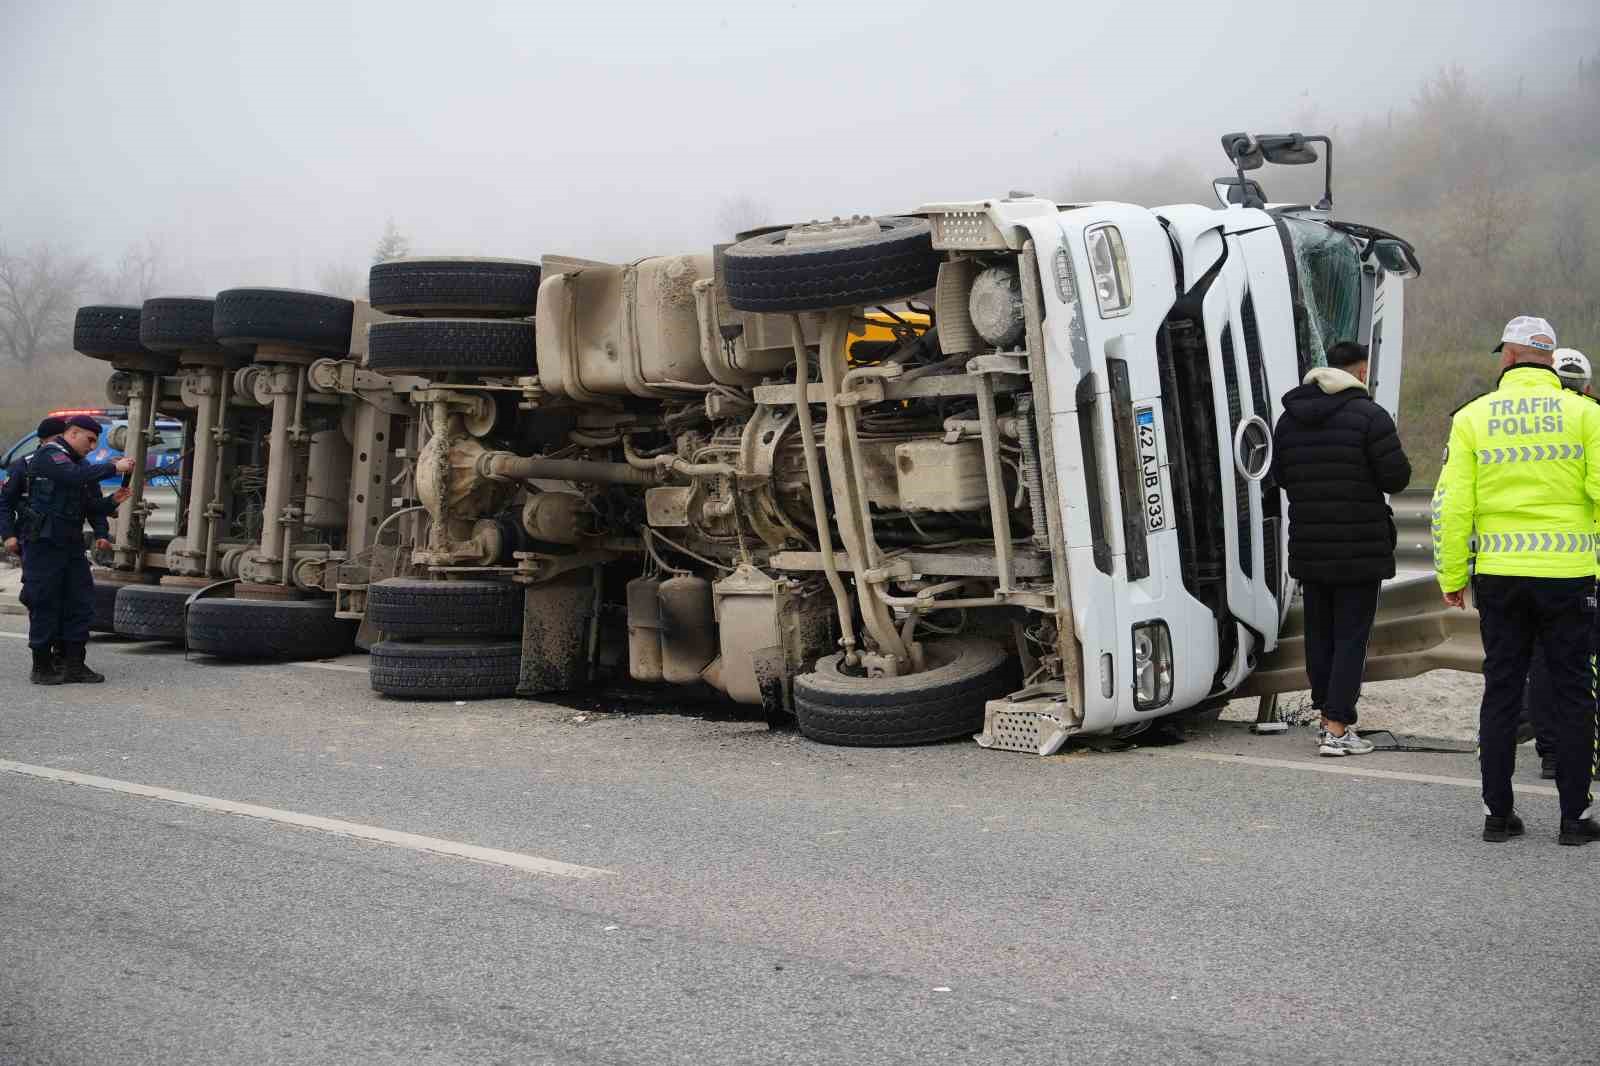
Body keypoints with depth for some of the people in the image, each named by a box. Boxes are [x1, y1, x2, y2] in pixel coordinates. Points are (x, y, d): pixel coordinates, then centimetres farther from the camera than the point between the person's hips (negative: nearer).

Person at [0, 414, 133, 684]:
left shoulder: (82, 465, 19)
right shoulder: (46, 456, -8)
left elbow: (93, 506, 18)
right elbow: (74, 477, -27)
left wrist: (112, 501, -2)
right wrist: (114, 468, -25)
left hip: (72, 546, 8)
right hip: (42, 544, -8)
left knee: (80, 604, 5)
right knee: (45, 604, -3)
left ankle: (73, 664, 11)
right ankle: (42, 668, 4)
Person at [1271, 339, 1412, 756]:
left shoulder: (1289, 419, 8)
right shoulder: (1369, 416, -12)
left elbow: (1280, 475, 15)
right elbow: (1396, 477, -13)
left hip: (1308, 547, 6)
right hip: (1359, 550, -5)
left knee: (1320, 634, 14)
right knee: (1351, 636, -2)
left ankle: (1329, 717, 22)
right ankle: (1337, 730, -7)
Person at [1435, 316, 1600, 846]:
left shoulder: (1472, 418, 1)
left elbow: (1451, 506, -1)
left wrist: (1452, 577, 6)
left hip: (1499, 576, 2)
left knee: (1501, 689, 10)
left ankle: (1498, 812, 12)